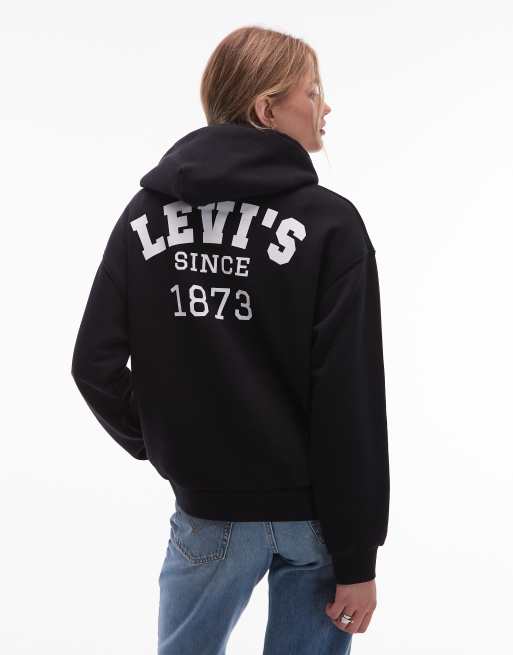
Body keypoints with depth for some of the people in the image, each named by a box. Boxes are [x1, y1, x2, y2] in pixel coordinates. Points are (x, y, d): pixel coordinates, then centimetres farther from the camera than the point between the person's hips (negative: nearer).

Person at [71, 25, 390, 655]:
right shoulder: (329, 222, -12)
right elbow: (350, 403, -15)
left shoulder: (145, 213, -1)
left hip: (207, 508, 3)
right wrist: (357, 556, -9)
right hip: (313, 511, -2)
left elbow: (95, 365, -4)